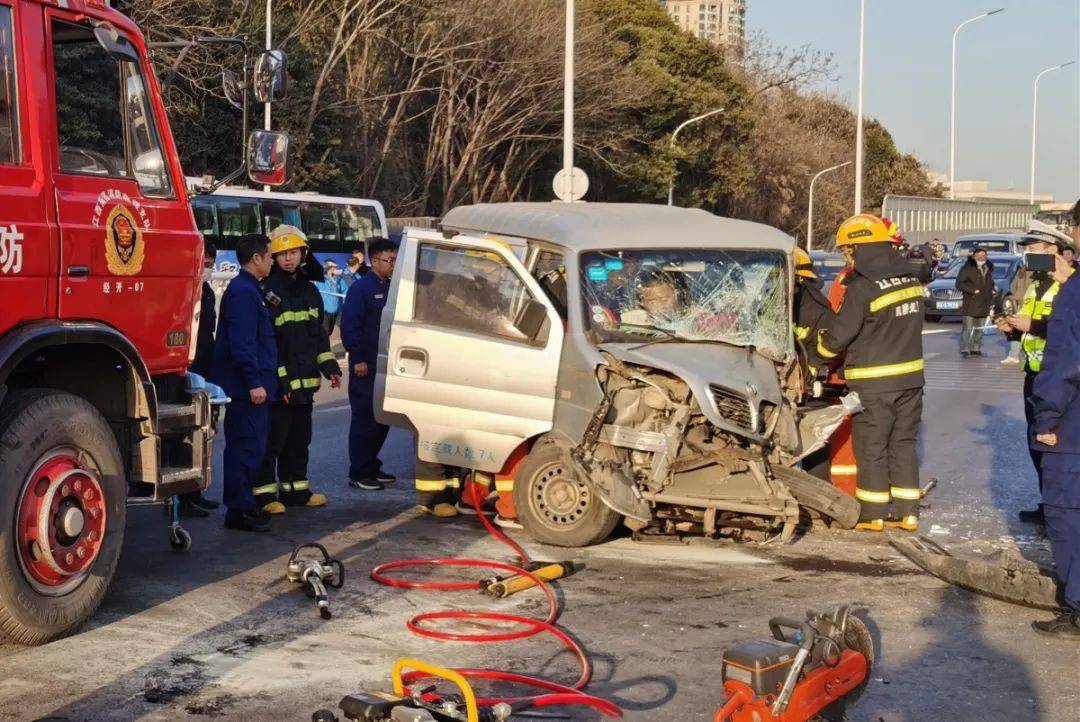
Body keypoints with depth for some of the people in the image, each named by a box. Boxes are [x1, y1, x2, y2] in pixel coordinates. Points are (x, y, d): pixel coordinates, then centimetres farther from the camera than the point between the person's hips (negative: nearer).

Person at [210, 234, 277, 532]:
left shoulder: (248, 289, 18)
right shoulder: (243, 292, -15)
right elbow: (242, 343, -22)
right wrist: (254, 383, -23)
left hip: (250, 385, 11)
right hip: (246, 386, -11)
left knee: (248, 447, 15)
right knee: (247, 448, -7)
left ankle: (244, 505, 23)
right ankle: (239, 511, -3)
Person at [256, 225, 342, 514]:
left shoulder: (309, 290, 14)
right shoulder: (268, 291, -11)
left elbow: (318, 333, 22)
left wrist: (330, 367, 13)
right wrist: (278, 379, -19)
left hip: (305, 381, 8)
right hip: (278, 383, -8)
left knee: (299, 437, 16)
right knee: (272, 439, -5)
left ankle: (295, 488, 26)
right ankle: (264, 493, 2)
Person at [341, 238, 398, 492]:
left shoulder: (391, 288, 14)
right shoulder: (361, 288, -10)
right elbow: (349, 326, -15)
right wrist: (358, 359, -19)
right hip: (366, 367, -8)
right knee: (365, 420, -5)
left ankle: (372, 468, 24)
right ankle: (359, 474, 1)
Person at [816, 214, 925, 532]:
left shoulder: (862, 288, -17)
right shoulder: (911, 280, 5)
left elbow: (839, 334, -13)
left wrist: (822, 348, 6)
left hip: (874, 382, -6)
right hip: (911, 375, 6)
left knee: (871, 446, 4)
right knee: (903, 443, 13)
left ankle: (873, 514, 10)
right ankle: (907, 512, 16)